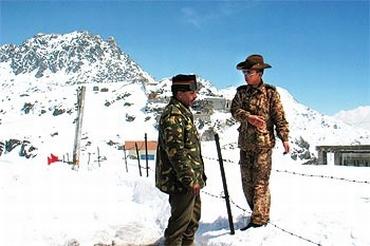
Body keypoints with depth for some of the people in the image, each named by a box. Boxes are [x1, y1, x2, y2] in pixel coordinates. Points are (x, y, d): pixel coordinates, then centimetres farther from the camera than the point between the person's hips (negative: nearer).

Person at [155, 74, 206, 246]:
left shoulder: (183, 111, 14)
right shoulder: (173, 115, -19)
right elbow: (176, 152, -25)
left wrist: (197, 175, 21)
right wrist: (190, 179, -22)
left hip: (190, 179, 10)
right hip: (180, 180, -10)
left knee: (194, 217, 21)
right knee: (181, 220, 0)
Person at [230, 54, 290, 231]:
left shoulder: (270, 93, -2)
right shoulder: (241, 91, 9)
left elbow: (279, 117, -3)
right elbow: (234, 110, -4)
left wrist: (284, 138, -9)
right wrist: (249, 117, -22)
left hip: (263, 144, -5)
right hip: (245, 143, 5)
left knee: (260, 183, -5)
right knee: (247, 182, 10)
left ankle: (259, 220, 2)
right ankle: (259, 214, 26)